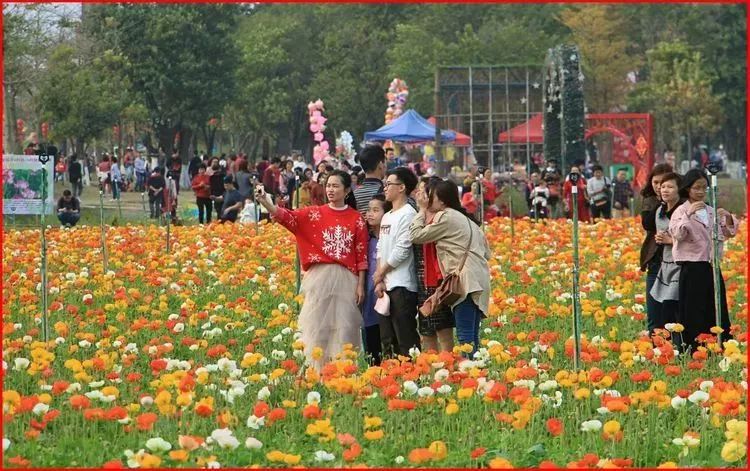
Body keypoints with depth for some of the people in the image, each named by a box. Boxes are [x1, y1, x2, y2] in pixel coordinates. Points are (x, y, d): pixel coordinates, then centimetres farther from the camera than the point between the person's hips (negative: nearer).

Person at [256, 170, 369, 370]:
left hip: (346, 279, 0)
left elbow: (362, 255, 4)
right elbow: (287, 216, -9)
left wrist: (361, 285, -1)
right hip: (319, 278, 0)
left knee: (344, 327, 1)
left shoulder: (356, 219, 5)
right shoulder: (315, 213, 5)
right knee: (317, 326, 2)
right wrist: (265, 202, -26)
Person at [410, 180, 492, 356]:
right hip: (480, 280, 9)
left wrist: (422, 211, 10)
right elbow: (487, 253, 25)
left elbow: (416, 235, -3)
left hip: (466, 281, -9)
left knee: (465, 336, -14)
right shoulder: (467, 219, 23)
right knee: (472, 336, 9)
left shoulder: (446, 217, -4)